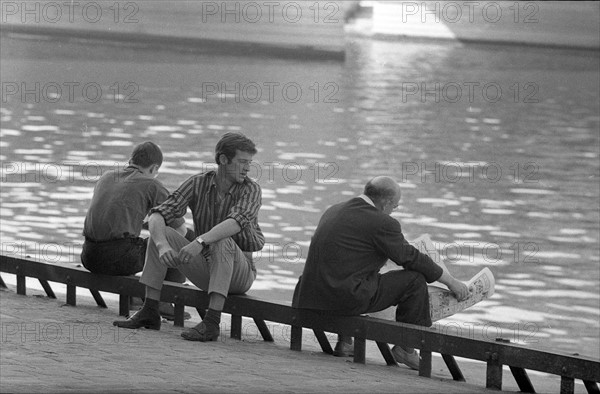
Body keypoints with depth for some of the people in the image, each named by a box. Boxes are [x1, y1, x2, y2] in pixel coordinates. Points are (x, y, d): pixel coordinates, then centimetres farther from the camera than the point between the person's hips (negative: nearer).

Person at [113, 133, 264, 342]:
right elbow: (157, 216, -15)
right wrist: (162, 246, -35)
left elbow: (236, 222, -36)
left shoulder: (251, 189, -14)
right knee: (161, 233, -12)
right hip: (205, 267, 4)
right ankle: (149, 312, -10)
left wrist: (200, 241, -49)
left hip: (239, 273, -4)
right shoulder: (198, 183, -6)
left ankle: (211, 323, -43)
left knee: (222, 242, -35)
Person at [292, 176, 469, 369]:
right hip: (347, 299, -8)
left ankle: (344, 341, 31)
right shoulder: (381, 223, -9)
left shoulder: (334, 211, 16)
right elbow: (411, 258, -3)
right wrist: (450, 281, 11)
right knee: (415, 280, 1)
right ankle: (405, 348, 8)